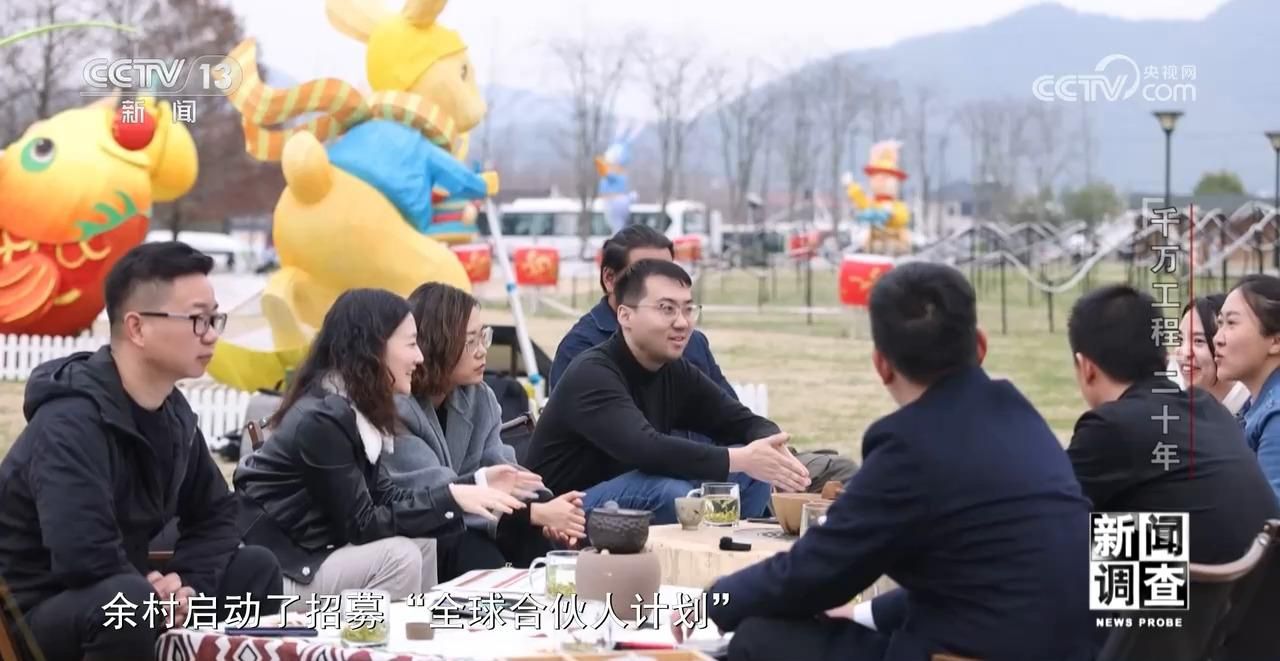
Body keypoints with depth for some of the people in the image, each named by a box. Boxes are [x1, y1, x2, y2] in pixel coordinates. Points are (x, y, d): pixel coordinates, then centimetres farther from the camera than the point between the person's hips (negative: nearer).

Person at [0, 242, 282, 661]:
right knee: (125, 601, -37)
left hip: (119, 595, 9)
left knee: (254, 567, 4)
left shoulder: (172, 411, 2)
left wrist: (188, 586, -9)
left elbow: (214, 514, 10)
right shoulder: (71, 423, -25)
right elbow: (87, 559, -35)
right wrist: (164, 597, -19)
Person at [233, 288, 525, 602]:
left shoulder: (354, 408, 5)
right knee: (399, 556, -20)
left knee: (425, 544, 2)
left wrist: (472, 486, -3)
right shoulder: (322, 418, -22)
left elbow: (383, 497, 4)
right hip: (269, 572, -9)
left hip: (309, 550, 9)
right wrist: (450, 498, -21)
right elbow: (361, 525, -20)